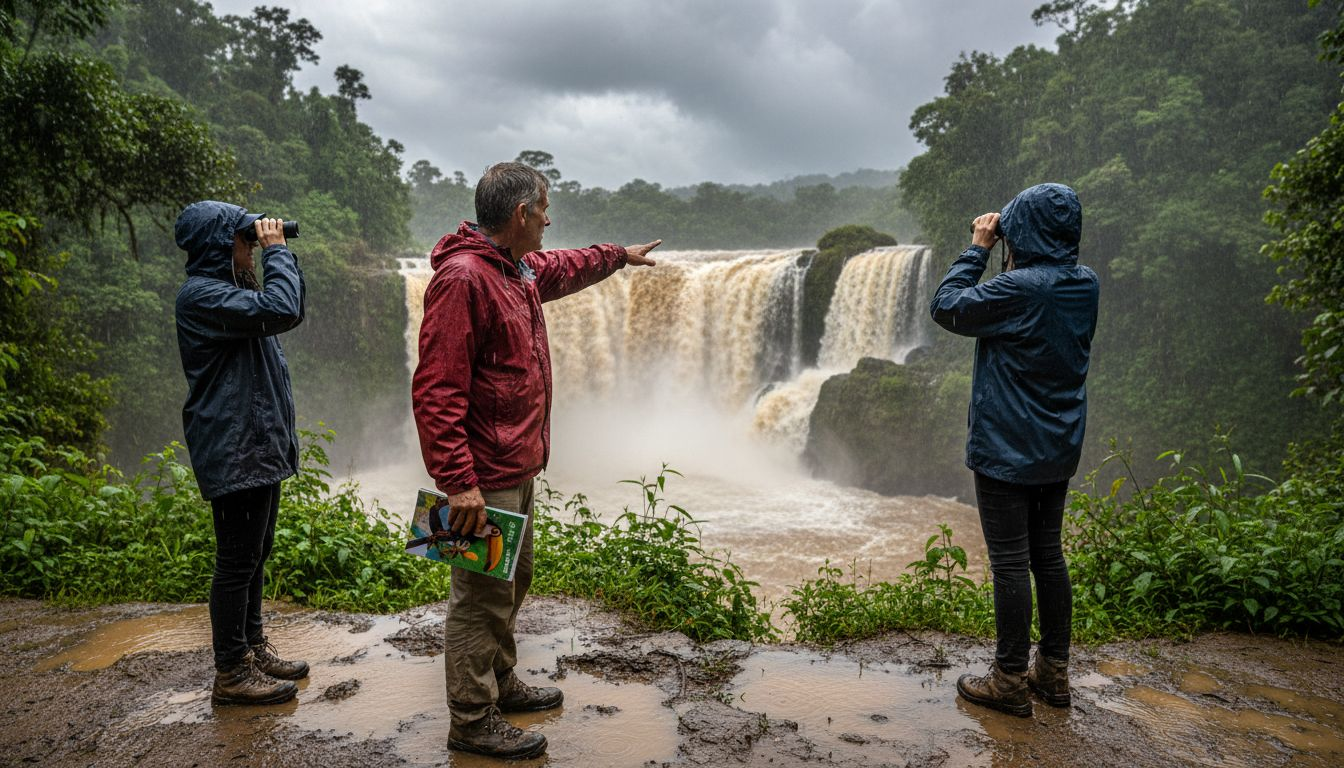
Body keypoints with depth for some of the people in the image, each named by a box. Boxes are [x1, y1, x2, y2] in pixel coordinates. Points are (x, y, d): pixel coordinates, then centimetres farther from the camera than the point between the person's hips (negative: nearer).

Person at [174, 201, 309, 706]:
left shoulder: (226, 290, 17)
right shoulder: (201, 295, -16)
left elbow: (291, 314, 20)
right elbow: (279, 310, -29)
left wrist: (281, 256, 7)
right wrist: (277, 251, -15)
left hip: (261, 447, 10)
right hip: (234, 453, -10)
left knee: (255, 555, 18)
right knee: (238, 561, -2)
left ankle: (253, 649, 31)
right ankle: (231, 674, 9)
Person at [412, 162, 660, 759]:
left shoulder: (518, 268, 10)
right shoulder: (462, 277, -21)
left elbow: (565, 268, 35)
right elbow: (435, 390, -25)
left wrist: (620, 255, 47)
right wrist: (458, 482, -28)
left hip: (517, 466, 10)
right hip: (485, 474, -10)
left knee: (512, 582, 22)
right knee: (481, 598, 1)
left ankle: (499, 682, 39)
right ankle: (472, 722, 16)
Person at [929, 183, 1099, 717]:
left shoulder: (1018, 288, -21)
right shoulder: (1086, 283, 3)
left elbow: (946, 307, -10)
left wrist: (978, 248, -2)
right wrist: (1005, 254, 8)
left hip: (1006, 448, -8)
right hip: (1060, 449, 8)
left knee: (1009, 562, 0)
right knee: (1048, 554, 15)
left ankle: (1010, 681, 11)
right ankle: (1054, 672, 25)